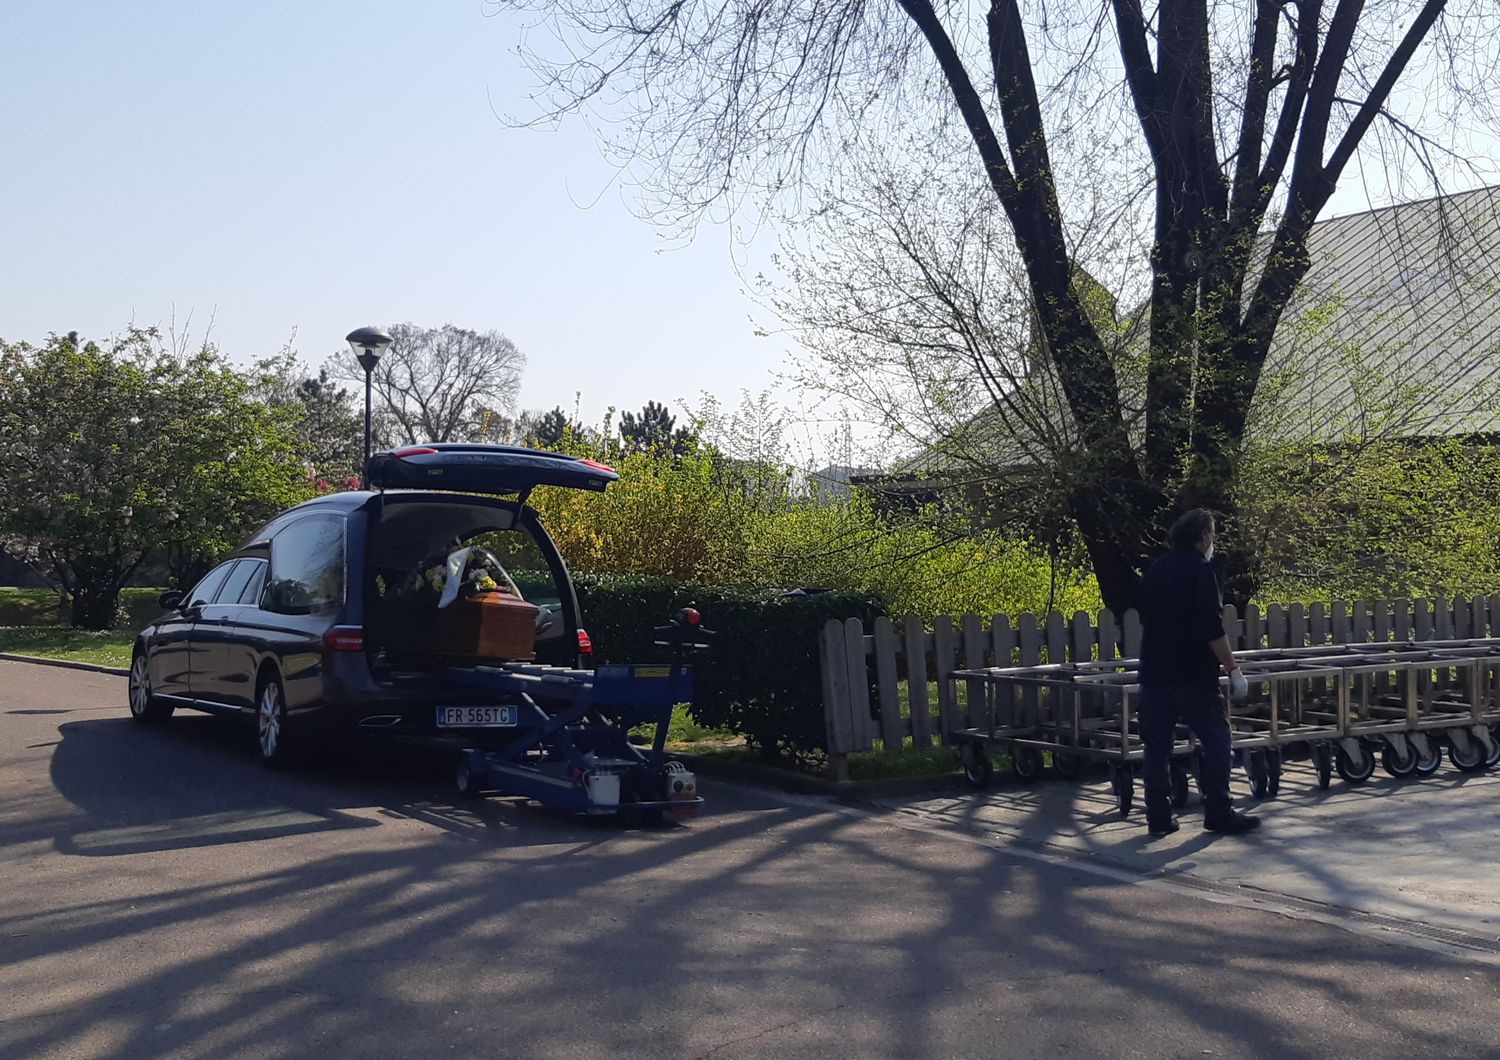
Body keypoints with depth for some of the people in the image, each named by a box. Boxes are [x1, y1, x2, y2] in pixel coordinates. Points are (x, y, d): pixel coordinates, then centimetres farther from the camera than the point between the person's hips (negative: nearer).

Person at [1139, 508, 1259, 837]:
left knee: (1157, 745, 7)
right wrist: (1233, 669, -11)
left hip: (1154, 671, 7)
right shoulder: (1200, 570, -10)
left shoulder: (1155, 570, 13)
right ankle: (1219, 813, 4)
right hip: (1192, 674, -7)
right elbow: (1212, 628, -16)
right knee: (1216, 739, 3)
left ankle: (1158, 817, 8)